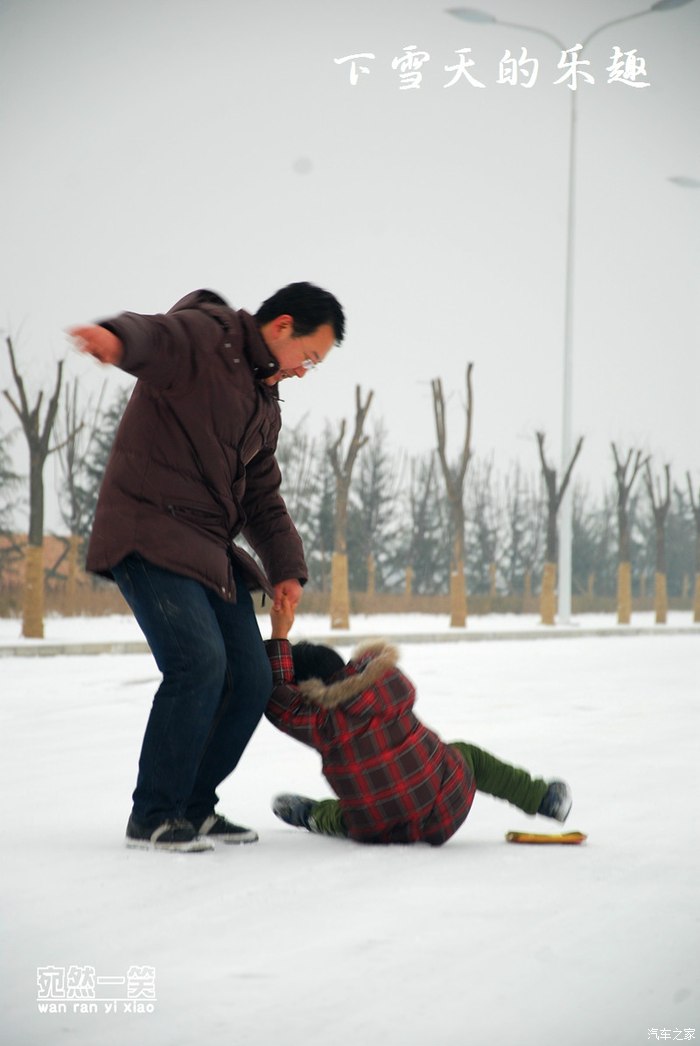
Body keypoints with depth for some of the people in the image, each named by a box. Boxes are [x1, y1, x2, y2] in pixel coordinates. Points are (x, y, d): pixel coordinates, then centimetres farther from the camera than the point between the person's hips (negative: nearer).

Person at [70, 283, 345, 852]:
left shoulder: (266, 404, 21)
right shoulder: (203, 335, -6)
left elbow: (262, 498, 25)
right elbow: (149, 336, -29)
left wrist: (286, 567, 10)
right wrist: (115, 340, -54)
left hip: (211, 554, 9)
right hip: (150, 536, -9)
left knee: (251, 681, 5)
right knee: (199, 662, -21)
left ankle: (193, 807, 21)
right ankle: (154, 816, -7)